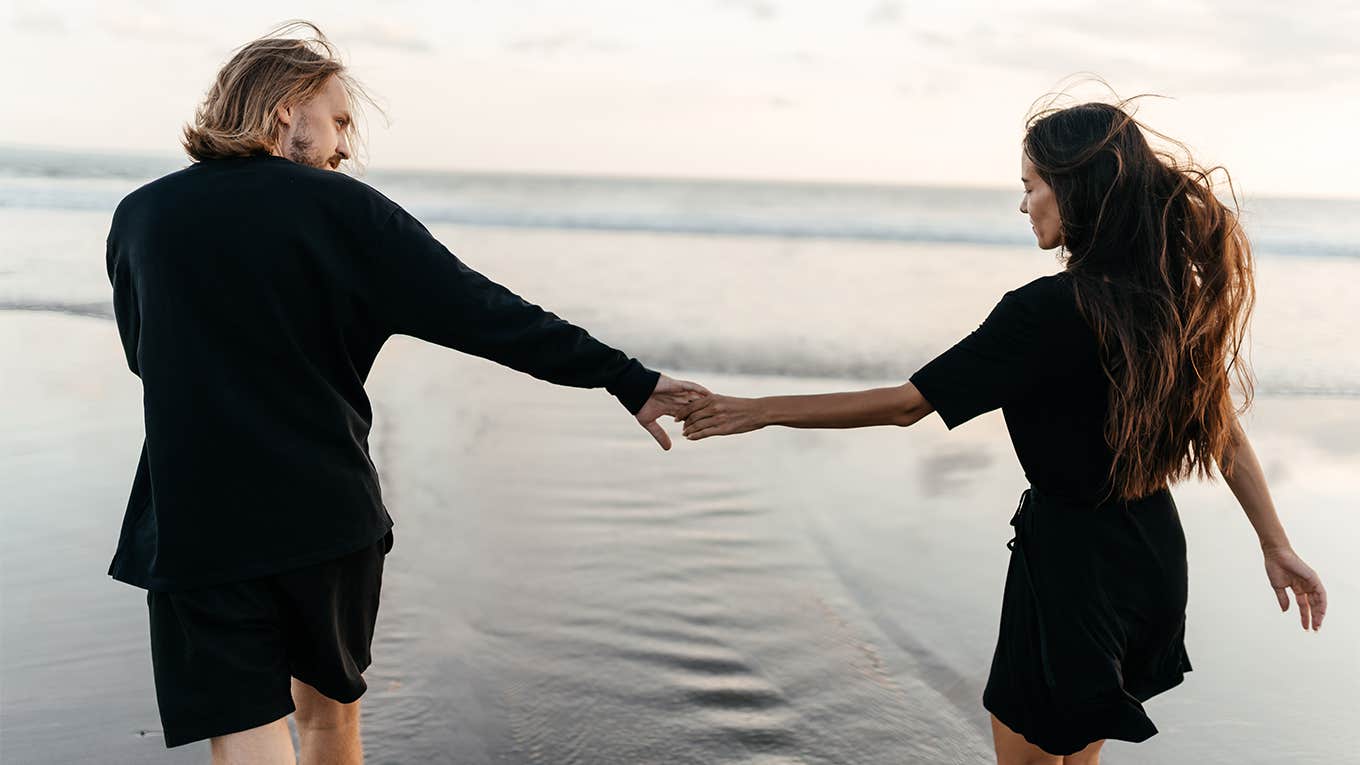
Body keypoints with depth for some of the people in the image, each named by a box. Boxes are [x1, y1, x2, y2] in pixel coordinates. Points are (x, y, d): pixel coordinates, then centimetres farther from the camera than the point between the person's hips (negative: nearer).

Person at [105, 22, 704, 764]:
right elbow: (485, 315, -12)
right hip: (329, 515, 0)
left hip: (195, 527, 0)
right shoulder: (340, 209, -8)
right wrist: (627, 379, -8)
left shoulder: (139, 217, 1)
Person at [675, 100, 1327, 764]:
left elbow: (905, 404, -22)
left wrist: (759, 411, -15)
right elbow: (1225, 430, 5)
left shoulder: (1048, 311, -24)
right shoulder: (1179, 292, -2)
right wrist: (1276, 545, 15)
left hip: (1072, 562, -8)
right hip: (1152, 554, 8)